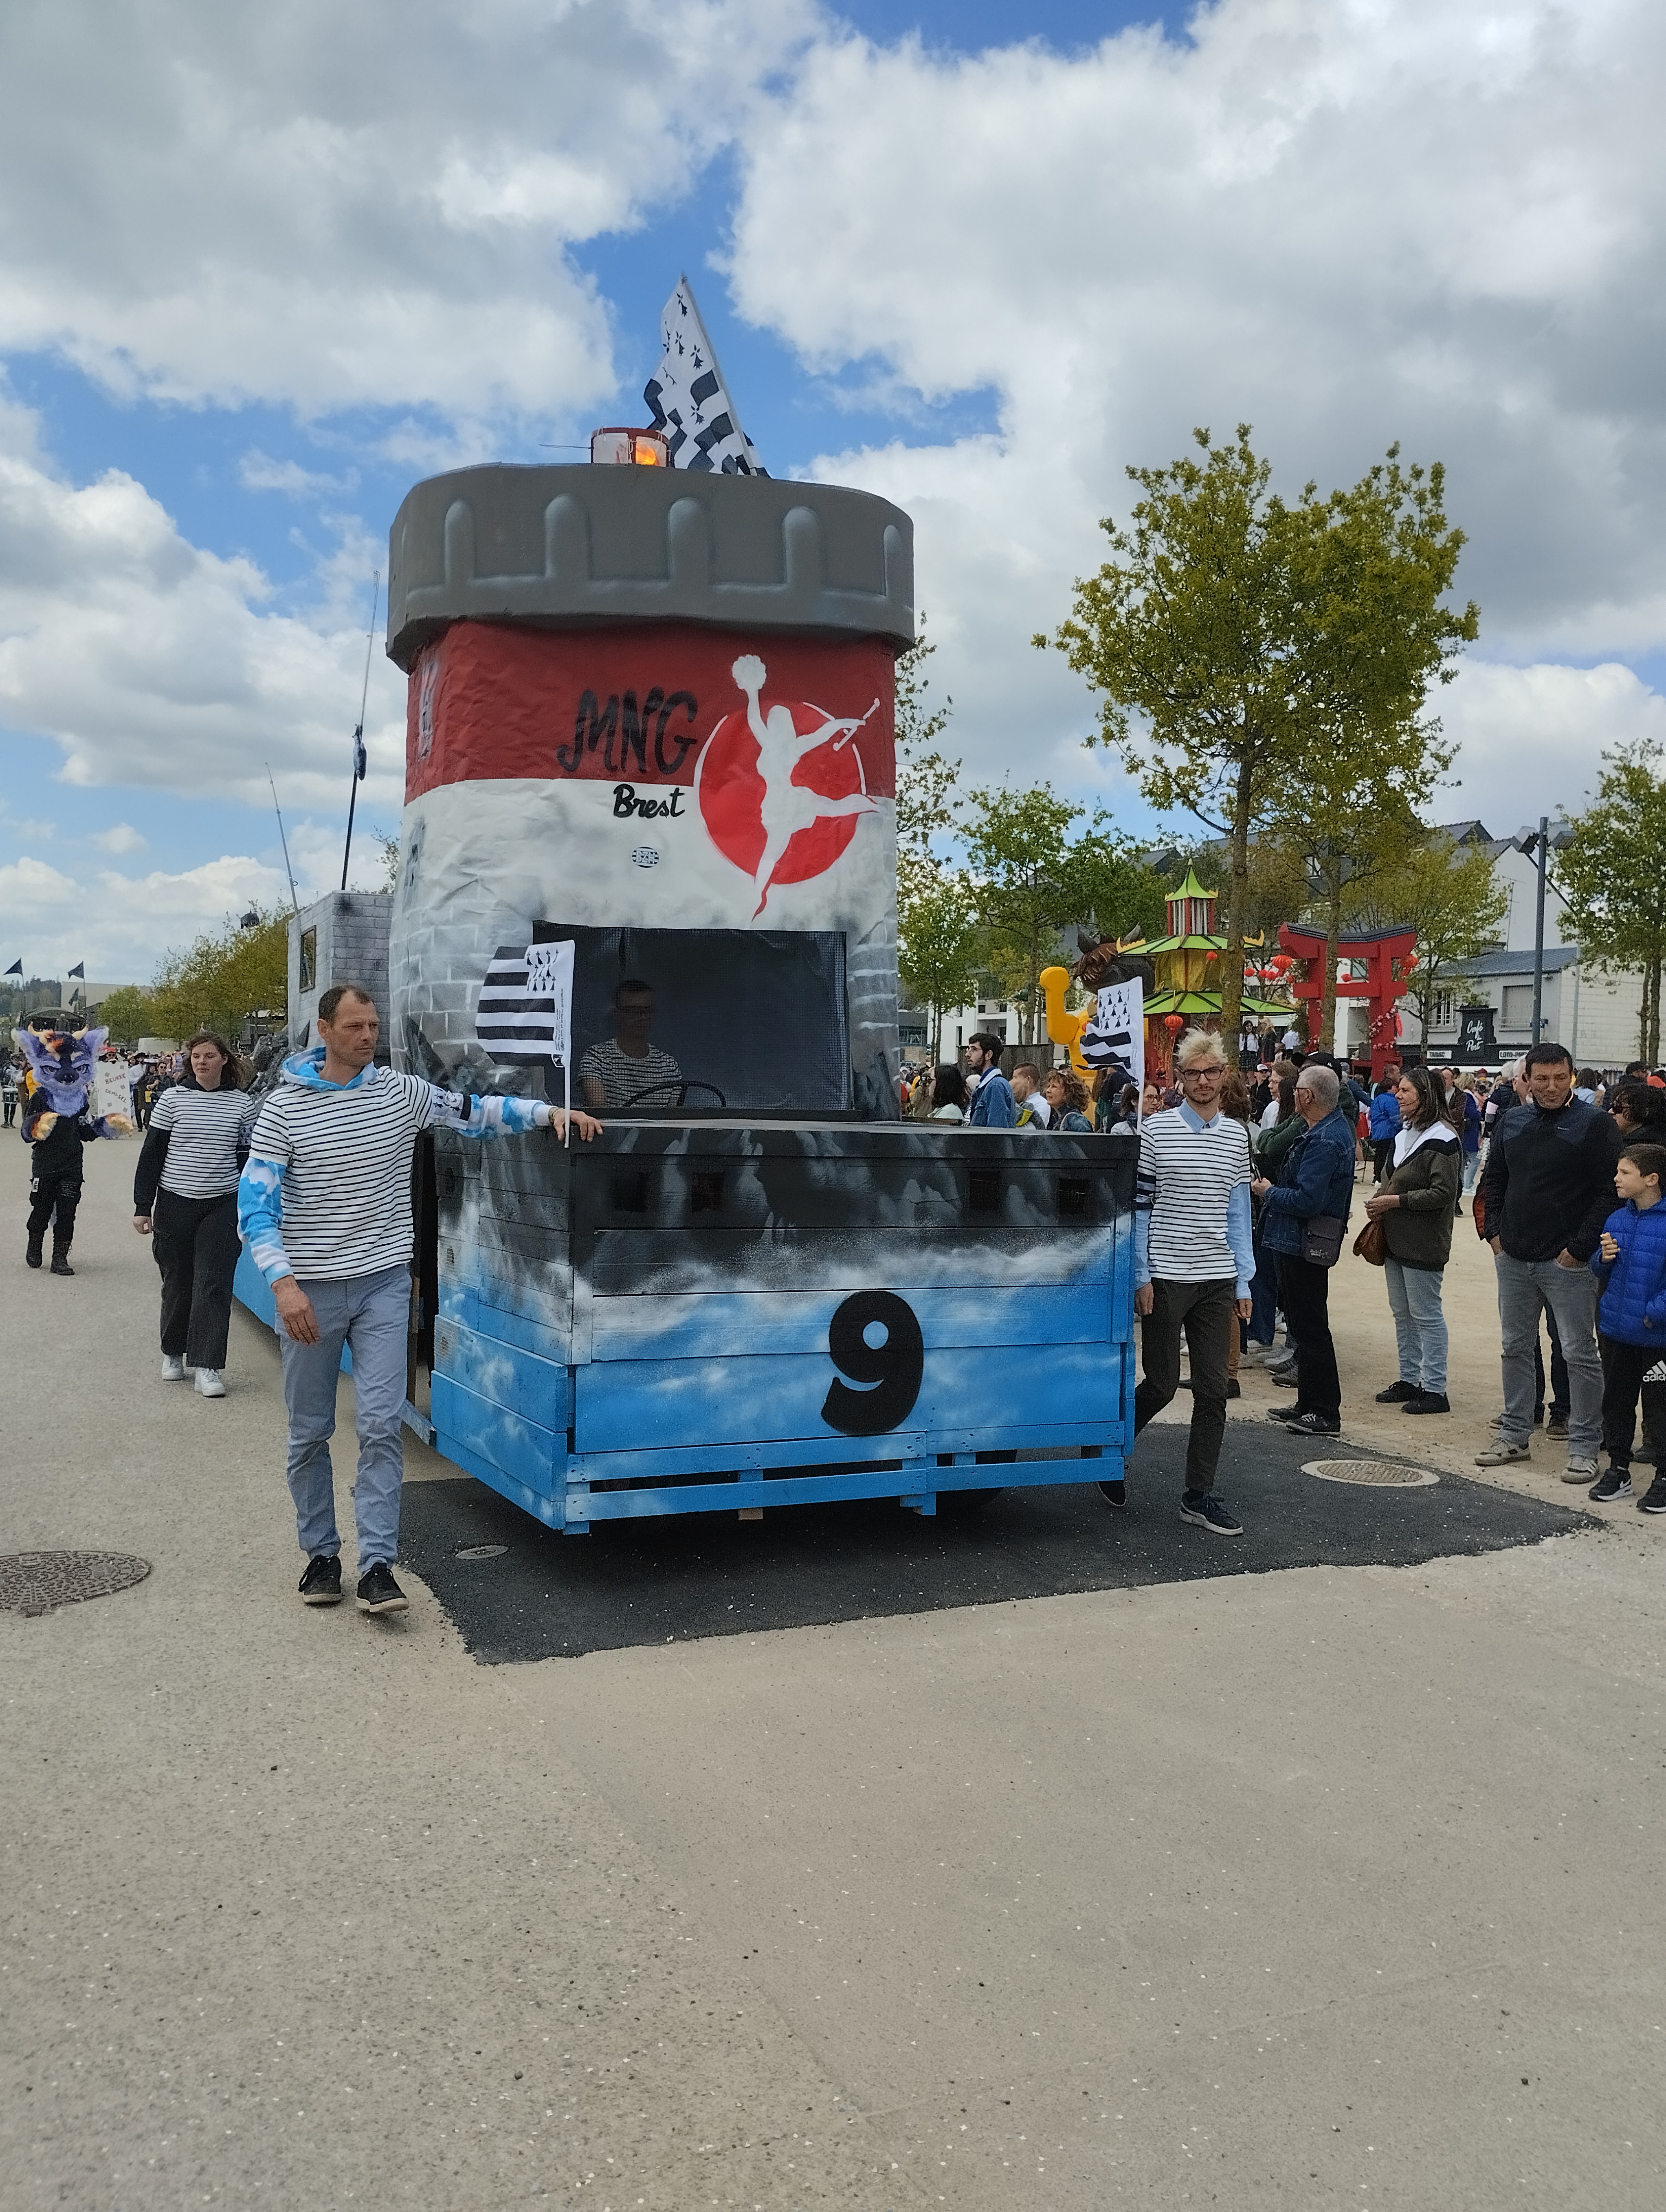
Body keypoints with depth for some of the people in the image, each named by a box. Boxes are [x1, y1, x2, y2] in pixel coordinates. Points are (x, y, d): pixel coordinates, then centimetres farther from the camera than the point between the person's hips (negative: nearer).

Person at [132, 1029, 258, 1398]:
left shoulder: (242, 1104, 1)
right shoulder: (173, 1098, 0)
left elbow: (249, 1160, 6)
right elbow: (151, 1153, 2)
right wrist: (142, 1207, -1)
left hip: (222, 1206, -1)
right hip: (174, 1204, 1)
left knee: (213, 1285, -4)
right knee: (177, 1282, 11)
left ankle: (207, 1366, -2)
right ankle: (173, 1353, 30)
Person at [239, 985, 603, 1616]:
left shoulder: (401, 1092, 1)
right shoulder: (283, 1106, -6)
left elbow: (475, 1113, 10)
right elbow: (256, 1203, -8)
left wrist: (548, 1113, -4)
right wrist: (283, 1283, -19)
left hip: (382, 1283, 1)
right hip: (310, 1291, -1)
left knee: (382, 1426, -5)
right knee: (310, 1432, 9)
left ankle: (377, 1565, -1)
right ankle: (321, 1554, 25)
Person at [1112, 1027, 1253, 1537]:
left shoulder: (1237, 1136, 9)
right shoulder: (1157, 1131, -3)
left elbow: (1238, 1215, 12)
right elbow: (1139, 1208, -3)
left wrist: (1242, 1284, 8)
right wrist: (1141, 1277, -8)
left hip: (1218, 1281, 4)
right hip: (1165, 1278, -4)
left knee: (1213, 1391, 4)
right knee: (1162, 1384, 1)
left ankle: (1199, 1495, 14)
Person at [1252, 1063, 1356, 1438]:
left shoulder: (1324, 1141, -23)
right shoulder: (1336, 1125, 11)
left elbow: (1307, 1200, -28)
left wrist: (1269, 1192, -12)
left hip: (1306, 1246, -11)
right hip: (1299, 1242, 11)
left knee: (1310, 1327, -3)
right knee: (1303, 1324, 17)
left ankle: (1325, 1412, 4)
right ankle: (1309, 1403, 27)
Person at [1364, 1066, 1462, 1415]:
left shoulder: (1442, 1139, -15)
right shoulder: (1405, 1134, 13)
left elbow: (1443, 1192, -21)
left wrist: (1395, 1200, -18)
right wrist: (1379, 1196, 3)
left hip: (1423, 1243, -9)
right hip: (1396, 1239, 9)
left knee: (1426, 1315, -3)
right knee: (1401, 1313, 14)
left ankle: (1435, 1390, 4)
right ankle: (1409, 1379, 24)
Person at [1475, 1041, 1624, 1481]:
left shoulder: (1595, 1125, -8)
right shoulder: (1511, 1122, 9)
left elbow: (1610, 1192, -11)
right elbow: (1493, 1181, 18)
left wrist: (1580, 1248, -14)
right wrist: (1494, 1232, 7)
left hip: (1567, 1262, -6)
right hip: (1514, 1261, 6)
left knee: (1579, 1353, 1)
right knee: (1516, 1347, 13)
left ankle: (1584, 1447, 9)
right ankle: (1515, 1435, 25)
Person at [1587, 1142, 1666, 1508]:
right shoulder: (1616, 1220, 4)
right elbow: (1600, 1272, 14)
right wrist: (1603, 1258, -6)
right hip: (1615, 1330, 7)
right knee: (1616, 1402, 16)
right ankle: (1618, 1468, 29)